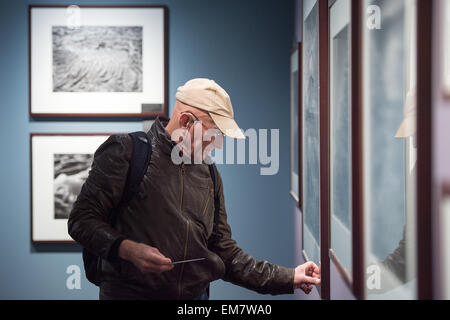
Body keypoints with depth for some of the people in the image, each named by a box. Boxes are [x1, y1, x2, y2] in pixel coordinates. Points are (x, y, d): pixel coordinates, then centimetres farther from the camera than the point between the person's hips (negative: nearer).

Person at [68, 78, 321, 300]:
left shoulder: (209, 176, 13)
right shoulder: (127, 152, -5)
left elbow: (226, 256, 13)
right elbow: (82, 220, -8)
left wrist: (289, 278, 8)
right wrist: (127, 249, -23)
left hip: (194, 295, 5)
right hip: (129, 293, -5)